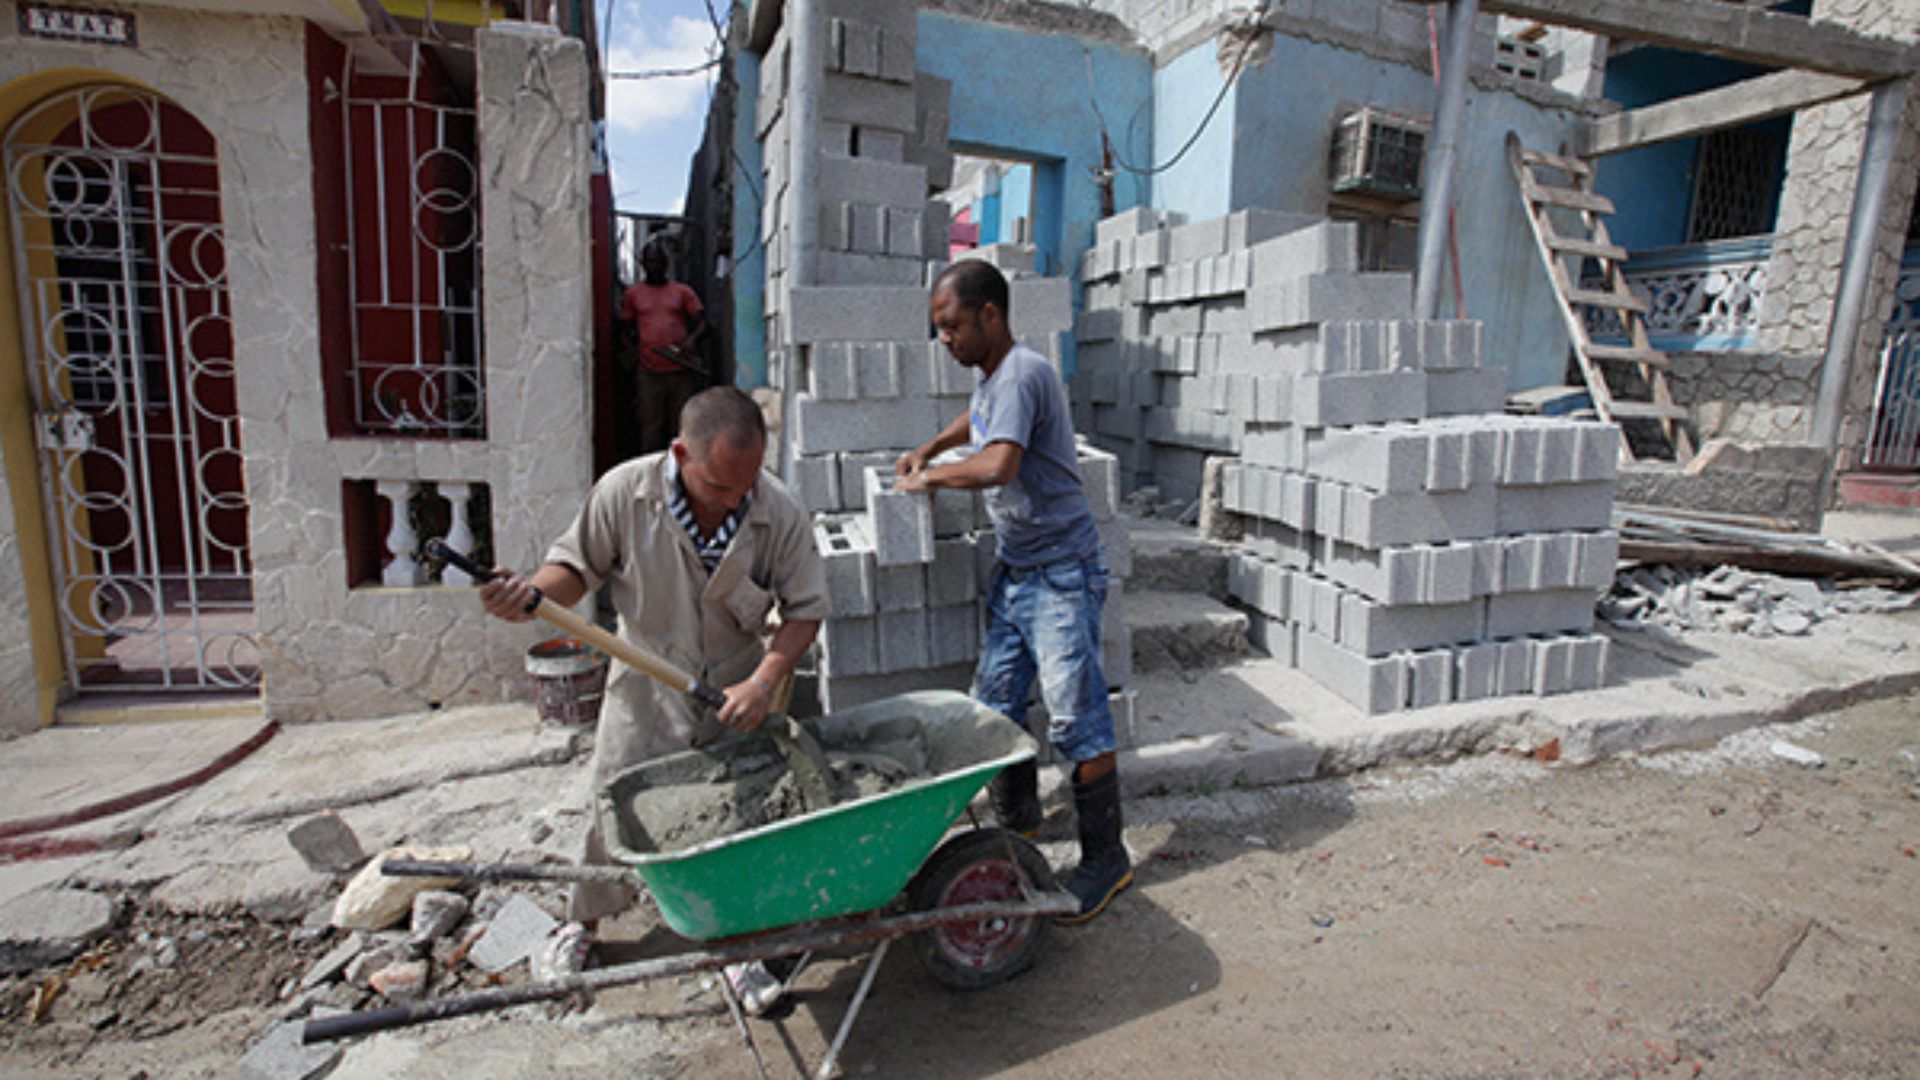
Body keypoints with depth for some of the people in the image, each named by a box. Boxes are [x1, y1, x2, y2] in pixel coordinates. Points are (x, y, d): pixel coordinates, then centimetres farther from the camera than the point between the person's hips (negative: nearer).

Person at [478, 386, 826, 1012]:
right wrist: (532, 596, -28)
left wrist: (765, 683, -22)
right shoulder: (624, 492, -21)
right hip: (645, 692, 1)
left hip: (735, 698, 0)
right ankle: (583, 923, 44)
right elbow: (578, 565, -6)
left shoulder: (780, 515, -20)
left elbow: (804, 609, -10)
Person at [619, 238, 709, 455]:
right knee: (651, 429, -1)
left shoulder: (682, 292, 10)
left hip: (682, 372, 0)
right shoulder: (632, 294, 12)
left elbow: (702, 323, 6)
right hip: (649, 374, 0)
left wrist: (692, 339, -15)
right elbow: (627, 329, 18)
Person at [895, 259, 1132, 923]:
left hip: (1061, 573, -9)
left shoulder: (1023, 374, -19)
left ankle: (1106, 857, 13)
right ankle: (1018, 819, 34)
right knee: (994, 703, 14)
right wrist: (929, 448, 23)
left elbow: (998, 465, -34)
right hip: (1015, 569, 9)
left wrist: (932, 477, -17)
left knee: (1076, 718, -3)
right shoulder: (989, 376, 11)